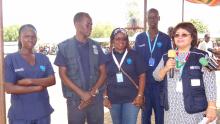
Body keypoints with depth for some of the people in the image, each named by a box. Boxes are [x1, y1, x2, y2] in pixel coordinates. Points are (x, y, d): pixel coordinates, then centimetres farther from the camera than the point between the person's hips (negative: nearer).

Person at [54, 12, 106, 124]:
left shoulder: (96, 46, 5)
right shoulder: (64, 47, -3)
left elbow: (103, 72, 5)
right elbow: (63, 75, -6)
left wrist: (93, 92, -9)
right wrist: (82, 93, -13)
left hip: (96, 98, 3)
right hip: (75, 99, -2)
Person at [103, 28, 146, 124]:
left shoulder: (134, 55, -2)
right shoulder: (107, 57, 3)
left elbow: (142, 76, -2)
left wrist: (140, 95, -8)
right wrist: (105, 97, 0)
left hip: (131, 98, -2)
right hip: (113, 99, 2)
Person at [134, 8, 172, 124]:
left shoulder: (166, 38, 2)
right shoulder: (139, 38, 4)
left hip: (160, 81, -1)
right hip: (144, 81, 1)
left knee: (160, 111, 7)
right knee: (145, 111, 12)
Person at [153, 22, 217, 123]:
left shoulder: (201, 56, -7)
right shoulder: (167, 56, 8)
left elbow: (210, 83, -8)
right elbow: (156, 77, 7)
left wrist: (212, 107, -12)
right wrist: (166, 68, -11)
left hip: (193, 109, -4)